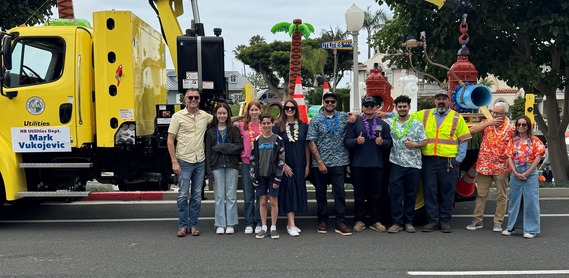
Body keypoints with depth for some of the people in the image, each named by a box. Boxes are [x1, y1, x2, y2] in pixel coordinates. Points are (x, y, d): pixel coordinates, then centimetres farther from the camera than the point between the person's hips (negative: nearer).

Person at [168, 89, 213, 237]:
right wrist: (174, 162, -11)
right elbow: (170, 140, -4)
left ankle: (193, 225, 18)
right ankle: (183, 225, 11)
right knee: (183, 195, 0)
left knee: (197, 195, 8)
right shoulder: (177, 116, -4)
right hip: (184, 161, -4)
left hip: (200, 161, 4)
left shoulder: (205, 116, 6)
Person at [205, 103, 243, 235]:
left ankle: (230, 224, 11)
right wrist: (209, 170, -4)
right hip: (217, 166, 1)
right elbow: (208, 151, 4)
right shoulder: (211, 132, 9)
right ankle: (220, 225, 10)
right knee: (219, 196, 2)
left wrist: (220, 147, -10)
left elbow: (239, 147, -6)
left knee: (231, 196, 3)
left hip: (231, 166, -1)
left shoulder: (234, 130, 6)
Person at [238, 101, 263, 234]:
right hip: (247, 163, 0)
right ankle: (249, 223, 13)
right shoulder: (242, 126, 4)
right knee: (248, 196, 4)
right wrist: (241, 155, 1)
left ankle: (259, 223, 16)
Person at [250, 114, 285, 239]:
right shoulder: (257, 140, 6)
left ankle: (273, 228, 10)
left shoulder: (278, 140, -2)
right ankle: (263, 228, 13)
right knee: (262, 201, 5)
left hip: (273, 175, -2)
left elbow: (281, 160, -4)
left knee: (274, 201, 1)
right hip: (260, 175, 2)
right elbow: (253, 160, 8)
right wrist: (253, 177, 2)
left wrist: (278, 178, -9)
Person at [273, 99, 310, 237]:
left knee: (298, 191, 6)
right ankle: (291, 224, -4)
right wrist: (283, 165, -11)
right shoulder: (278, 127, -1)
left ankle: (291, 223, 18)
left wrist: (307, 165, 2)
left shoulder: (303, 126, 6)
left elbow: (306, 146, 8)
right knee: (289, 191, -5)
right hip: (286, 166, -3)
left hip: (300, 166, 3)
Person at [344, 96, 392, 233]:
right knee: (359, 194, 4)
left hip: (377, 165, 2)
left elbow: (389, 143, 10)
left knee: (375, 194, 8)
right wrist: (356, 141, -20)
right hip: (358, 165, -2)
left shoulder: (383, 124, 13)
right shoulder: (355, 123, 5)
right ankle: (359, 221, 14)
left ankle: (375, 221, 18)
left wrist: (382, 142, -11)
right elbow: (346, 141, -1)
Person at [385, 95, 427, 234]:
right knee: (395, 193, -4)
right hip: (396, 164, 0)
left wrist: (414, 144, -17)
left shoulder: (417, 124, 5)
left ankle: (408, 222, 17)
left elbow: (424, 142, 5)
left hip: (414, 164, 0)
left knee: (411, 194, 7)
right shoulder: (390, 123, 6)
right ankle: (397, 222, 3)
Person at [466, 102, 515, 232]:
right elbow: (472, 131, -10)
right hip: (484, 165, 1)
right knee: (481, 194, 6)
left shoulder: (511, 127, 0)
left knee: (502, 195, 5)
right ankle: (477, 220, 14)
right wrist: (488, 123, -16)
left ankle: (498, 222, 15)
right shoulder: (486, 123, 5)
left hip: (501, 167, -1)